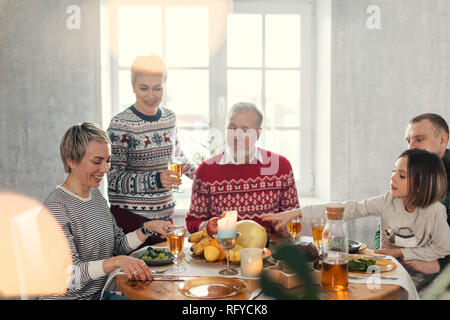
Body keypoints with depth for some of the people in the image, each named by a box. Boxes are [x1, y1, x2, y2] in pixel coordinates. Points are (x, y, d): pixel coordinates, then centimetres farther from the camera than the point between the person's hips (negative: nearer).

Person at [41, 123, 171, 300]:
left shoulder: (96, 195, 9)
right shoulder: (56, 207, -17)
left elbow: (118, 245, 12)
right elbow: (70, 273, -24)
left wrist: (148, 228, -3)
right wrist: (116, 261, -36)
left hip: (99, 293, 7)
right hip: (69, 296, -7)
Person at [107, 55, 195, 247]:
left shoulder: (170, 118, 8)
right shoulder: (120, 124, -11)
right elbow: (114, 179, -16)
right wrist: (155, 179, -28)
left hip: (164, 215, 5)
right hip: (130, 216, -5)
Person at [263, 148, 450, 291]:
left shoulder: (434, 211, -18)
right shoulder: (387, 202, -10)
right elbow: (349, 209, -16)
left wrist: (401, 252, -12)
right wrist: (296, 213, -23)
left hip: (420, 271, -3)